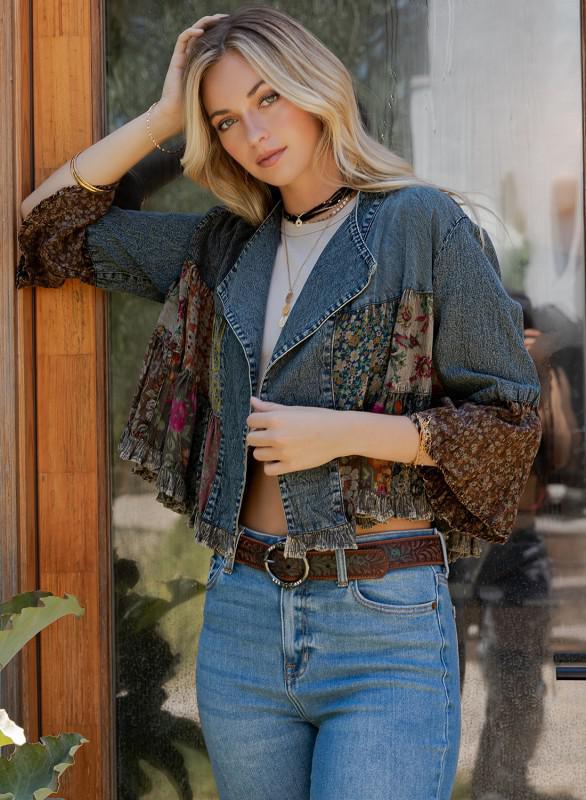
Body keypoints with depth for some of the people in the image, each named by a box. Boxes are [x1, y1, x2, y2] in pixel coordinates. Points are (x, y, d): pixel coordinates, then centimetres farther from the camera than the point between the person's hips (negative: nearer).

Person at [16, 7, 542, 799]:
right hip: (240, 612, 5)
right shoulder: (225, 246, 13)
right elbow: (51, 226, 16)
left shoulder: (423, 224, -3)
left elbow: (508, 420, -3)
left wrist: (342, 432, -13)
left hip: (386, 622, -5)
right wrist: (163, 116, 8)